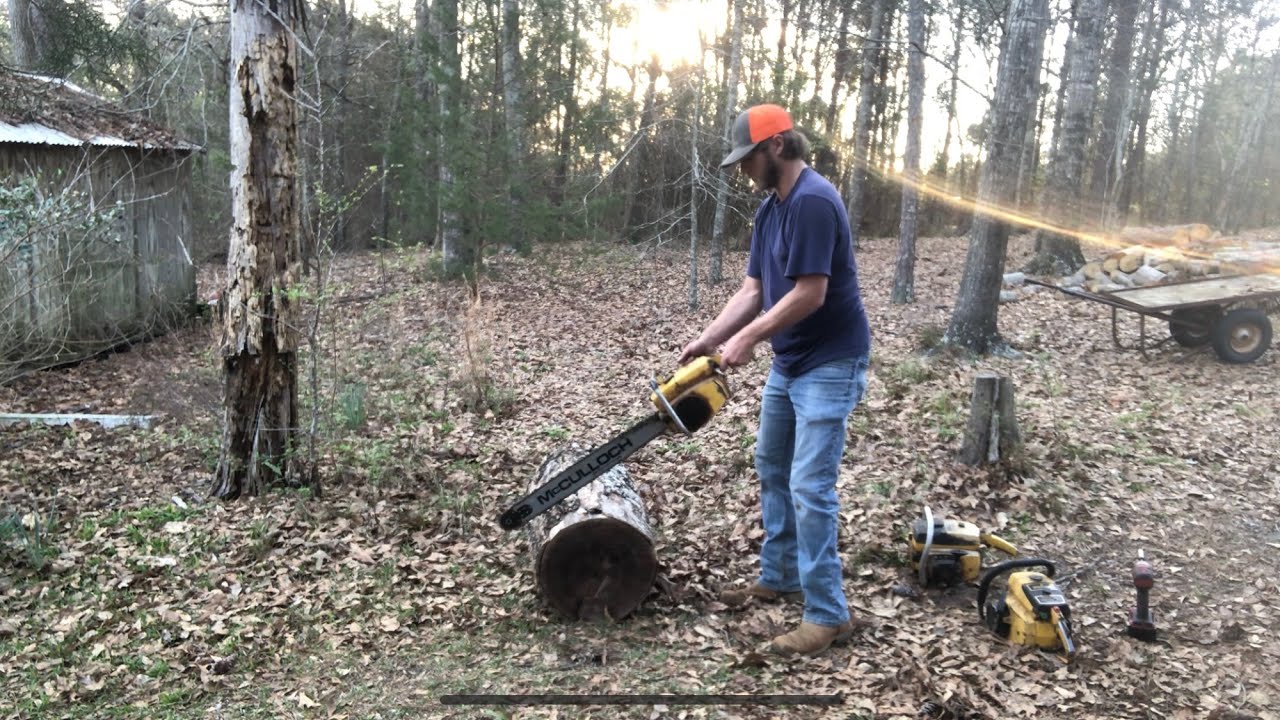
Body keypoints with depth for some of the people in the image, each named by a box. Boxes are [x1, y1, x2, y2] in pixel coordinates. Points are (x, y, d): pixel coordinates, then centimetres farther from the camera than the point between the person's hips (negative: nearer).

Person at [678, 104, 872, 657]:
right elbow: (753, 289, 8)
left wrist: (747, 339, -18)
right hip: (789, 362, 11)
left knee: (810, 487, -11)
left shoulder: (813, 200, -21)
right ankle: (778, 579, 33)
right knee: (771, 468, 18)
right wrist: (708, 339, -2)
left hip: (830, 365, -10)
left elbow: (810, 293, -26)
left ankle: (828, 614, 0)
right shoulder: (770, 208, 10)